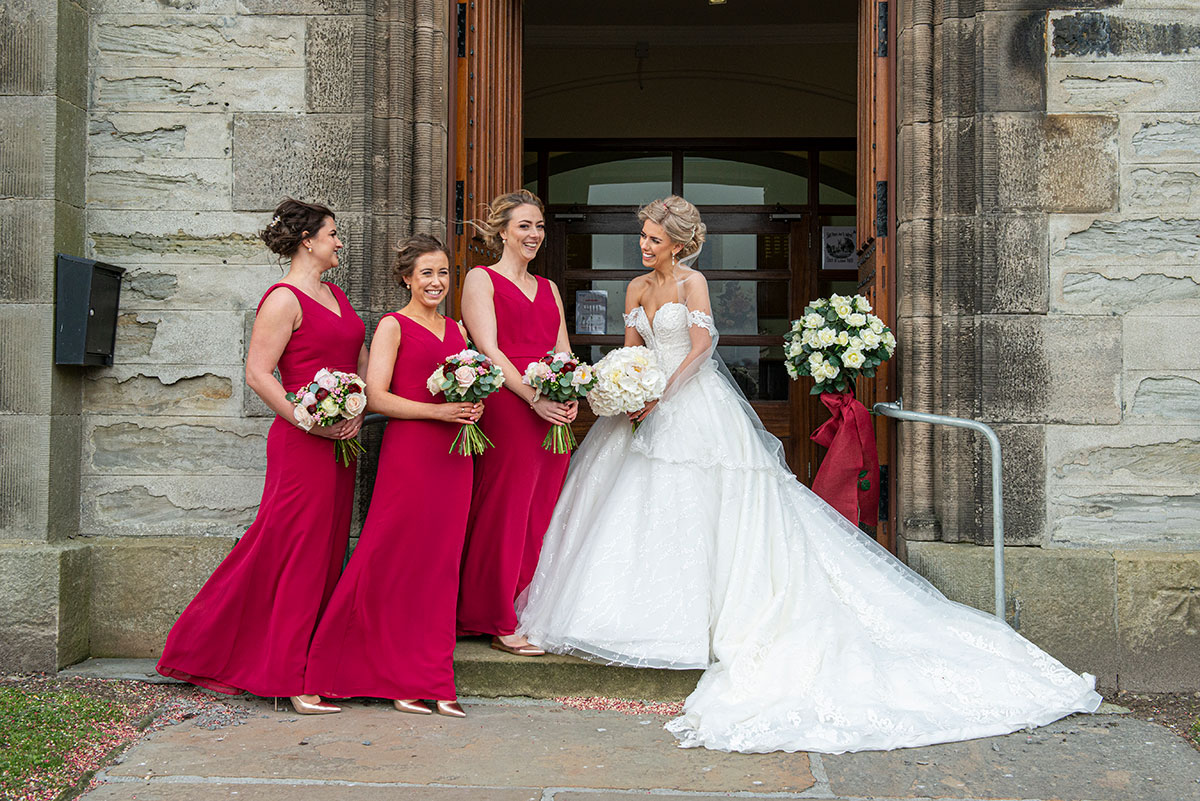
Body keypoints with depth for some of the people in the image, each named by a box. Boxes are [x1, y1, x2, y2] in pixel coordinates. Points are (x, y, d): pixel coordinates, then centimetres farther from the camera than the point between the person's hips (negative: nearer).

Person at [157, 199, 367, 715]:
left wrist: (358, 413, 3)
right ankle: (291, 679, 3)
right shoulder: (284, 300, -9)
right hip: (302, 442, -8)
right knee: (299, 554, -4)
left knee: (326, 552, 10)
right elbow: (257, 373, -14)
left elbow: (362, 361, 19)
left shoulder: (336, 295, 17)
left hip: (341, 442, 8)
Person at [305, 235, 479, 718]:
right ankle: (400, 678, 8)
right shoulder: (393, 326, -1)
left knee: (441, 564, 6)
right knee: (401, 564, -3)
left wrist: (472, 407, 2)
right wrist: (436, 410, -17)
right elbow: (376, 396, -9)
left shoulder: (457, 329, 18)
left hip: (452, 453, 6)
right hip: (408, 449, -6)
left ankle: (434, 680, 12)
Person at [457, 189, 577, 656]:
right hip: (506, 407, -6)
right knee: (506, 510, -3)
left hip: (552, 411, 6)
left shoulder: (548, 288, 22)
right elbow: (489, 349, -9)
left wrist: (569, 397, -3)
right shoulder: (481, 280, 2)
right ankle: (501, 624, 5)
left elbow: (563, 352, 17)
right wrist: (534, 398, -18)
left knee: (541, 511, 8)